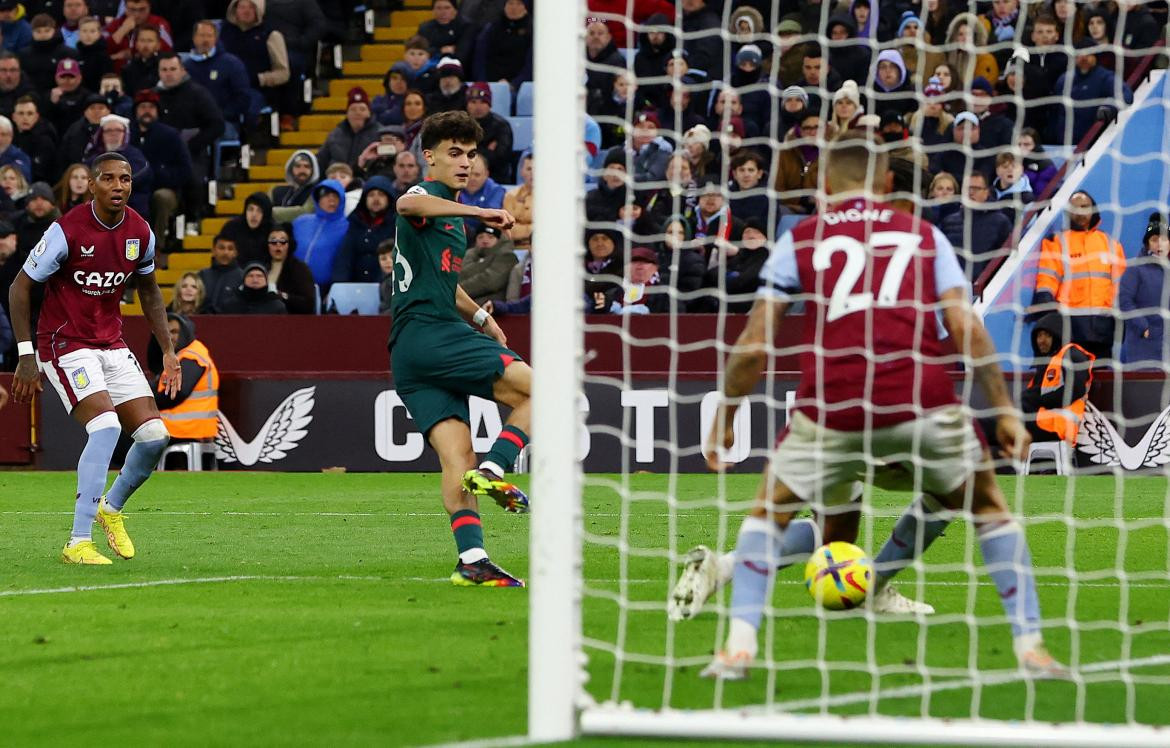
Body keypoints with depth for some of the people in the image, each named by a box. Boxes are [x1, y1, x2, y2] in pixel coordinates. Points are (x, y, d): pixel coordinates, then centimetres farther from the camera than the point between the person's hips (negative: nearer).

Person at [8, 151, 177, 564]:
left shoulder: (140, 232, 0)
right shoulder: (67, 231, -18)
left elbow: (148, 289, 17)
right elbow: (19, 288, -11)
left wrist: (167, 351, 12)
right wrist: (26, 355, -15)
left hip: (112, 344, 6)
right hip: (66, 344, -6)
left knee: (154, 436, -4)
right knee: (106, 426, -26)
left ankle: (111, 508, 26)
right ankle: (78, 543, -22)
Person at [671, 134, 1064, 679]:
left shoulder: (799, 241, 15)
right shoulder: (925, 235, 17)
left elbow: (753, 346, 11)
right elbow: (966, 328, 6)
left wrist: (724, 419, 23)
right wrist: (1004, 409, 12)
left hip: (832, 407, 0)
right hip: (923, 402, 0)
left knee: (770, 512, 21)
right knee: (988, 509, 21)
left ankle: (740, 644, 5)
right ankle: (1030, 646, 13)